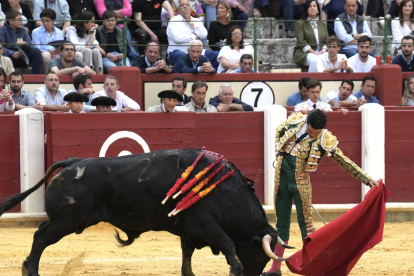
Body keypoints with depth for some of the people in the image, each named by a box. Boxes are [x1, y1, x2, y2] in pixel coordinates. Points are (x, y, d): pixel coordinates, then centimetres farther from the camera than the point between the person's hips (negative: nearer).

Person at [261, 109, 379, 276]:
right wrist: (279, 152, 3)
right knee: (281, 224, 10)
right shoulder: (294, 121, -5)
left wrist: (368, 180, -17)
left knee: (305, 223, -4)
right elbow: (279, 131, 16)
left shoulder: (325, 141, -14)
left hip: (300, 183, -3)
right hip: (281, 179, 3)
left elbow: (345, 163, -12)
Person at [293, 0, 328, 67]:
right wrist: (313, 52, -15)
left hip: (320, 52, 4)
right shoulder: (300, 23, 6)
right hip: (304, 53, -4)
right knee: (315, 60, -39)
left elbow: (327, 40, 16)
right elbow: (301, 41, -5)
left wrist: (324, 49, -7)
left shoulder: (323, 23, 22)